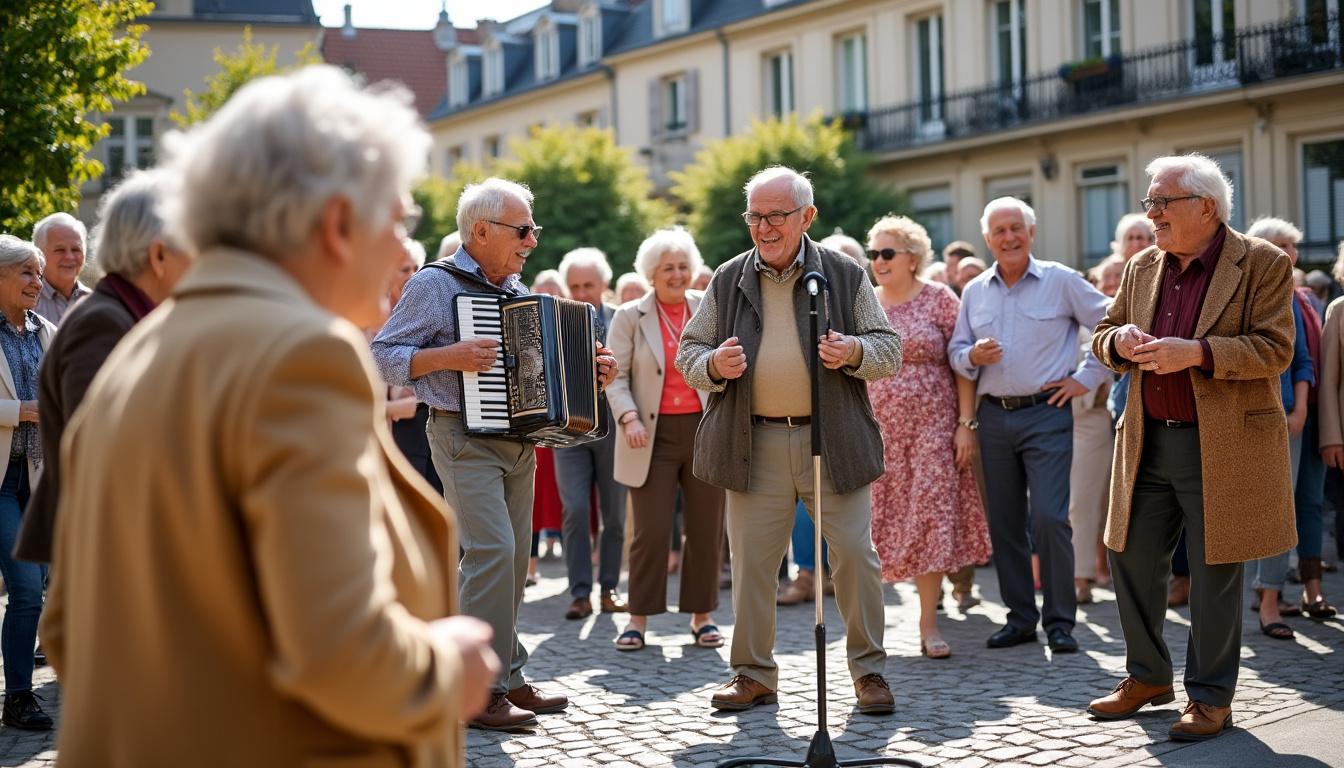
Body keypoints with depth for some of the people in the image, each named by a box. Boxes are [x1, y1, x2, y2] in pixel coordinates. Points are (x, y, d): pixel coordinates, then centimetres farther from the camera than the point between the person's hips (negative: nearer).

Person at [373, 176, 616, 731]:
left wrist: (590, 372, 8)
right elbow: (382, 356, -10)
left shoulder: (518, 292, 15)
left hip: (519, 440, 8)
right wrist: (448, 356, -22)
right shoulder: (435, 285, -7)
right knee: (493, 550, -17)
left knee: (512, 560, 10)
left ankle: (508, 679, 18)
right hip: (465, 438, -8)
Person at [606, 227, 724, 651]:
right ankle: (638, 618, 10)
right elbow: (616, 376, -2)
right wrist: (629, 417, -15)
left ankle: (702, 615, 18)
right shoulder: (630, 316, 3)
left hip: (707, 430, 2)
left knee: (707, 529, 6)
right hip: (654, 436, -2)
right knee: (651, 532, -2)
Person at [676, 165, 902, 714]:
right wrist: (713, 364, -11)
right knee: (751, 559, 4)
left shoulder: (845, 276, 5)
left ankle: (869, 670, 13)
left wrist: (855, 352, -16)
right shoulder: (727, 281, 9)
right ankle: (753, 674, 17)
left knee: (854, 553, -1)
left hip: (832, 440, -1)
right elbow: (688, 352, 12)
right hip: (754, 443, 1)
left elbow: (890, 350, 6)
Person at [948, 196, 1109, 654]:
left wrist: (1086, 378, -3)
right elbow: (955, 351, 15)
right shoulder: (974, 292, 12)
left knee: (1049, 518, -12)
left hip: (1046, 414, -4)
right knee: (1003, 521, 7)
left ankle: (1060, 621, -2)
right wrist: (973, 356, -7)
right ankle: (1020, 617, 17)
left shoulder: (1061, 282, 0)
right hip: (993, 416, 5)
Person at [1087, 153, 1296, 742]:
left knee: (1214, 573, 1)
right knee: (1131, 559, 9)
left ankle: (1211, 697, 15)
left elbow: (1274, 350, -13)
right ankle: (1148, 677, 27)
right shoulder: (1141, 268, 11)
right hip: (1148, 442, 6)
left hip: (1224, 445, -6)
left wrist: (1196, 352, -25)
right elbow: (1104, 335, 18)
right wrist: (1121, 341, -6)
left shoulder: (1262, 264, -6)